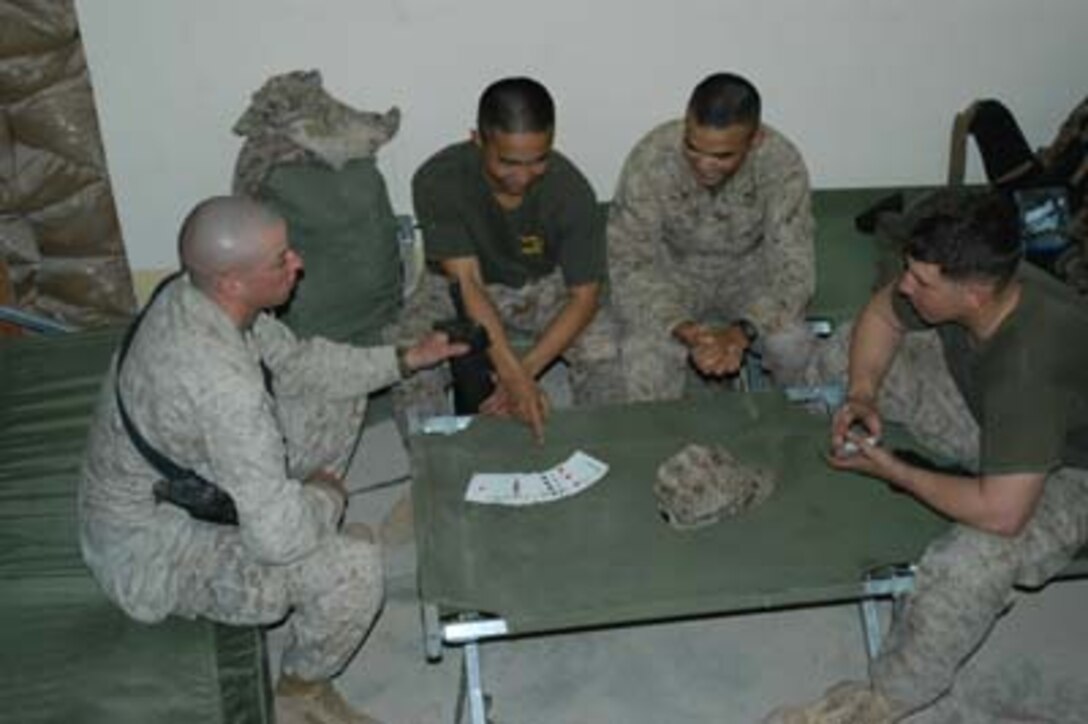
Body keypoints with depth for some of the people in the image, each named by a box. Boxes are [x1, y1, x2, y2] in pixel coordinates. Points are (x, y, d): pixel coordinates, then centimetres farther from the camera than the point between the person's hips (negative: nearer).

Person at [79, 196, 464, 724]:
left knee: (337, 400, 9)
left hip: (179, 482, 9)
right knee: (354, 566, -26)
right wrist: (328, 495, -15)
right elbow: (280, 538, -36)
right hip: (153, 556, -9)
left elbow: (294, 362, 6)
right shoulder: (219, 384, -39)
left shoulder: (194, 296, -12)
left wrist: (403, 360, 1)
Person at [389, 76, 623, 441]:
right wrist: (516, 378, -42)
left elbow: (585, 295, -22)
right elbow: (467, 283, -32)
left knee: (603, 352, -26)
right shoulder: (437, 180, -29)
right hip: (459, 285, 0)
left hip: (544, 284, 1)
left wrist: (523, 372, -33)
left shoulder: (570, 189, -26)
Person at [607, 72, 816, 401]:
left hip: (748, 272, 1)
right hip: (672, 272, 0)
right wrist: (682, 330, -43)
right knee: (644, 352, -28)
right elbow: (629, 263, -26)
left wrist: (741, 332, -46)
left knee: (790, 343, -27)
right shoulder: (650, 158, -30)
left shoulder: (782, 163, -28)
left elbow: (794, 269, -28)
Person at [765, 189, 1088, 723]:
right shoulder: (967, 279, -23)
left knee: (971, 561, -35)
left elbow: (1001, 513, -42)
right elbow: (881, 315, -2)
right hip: (989, 416, 8)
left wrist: (892, 471, -28)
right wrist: (863, 394, -19)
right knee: (844, 357, 1)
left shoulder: (1029, 366, -43)